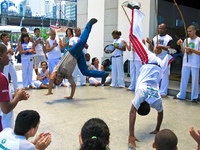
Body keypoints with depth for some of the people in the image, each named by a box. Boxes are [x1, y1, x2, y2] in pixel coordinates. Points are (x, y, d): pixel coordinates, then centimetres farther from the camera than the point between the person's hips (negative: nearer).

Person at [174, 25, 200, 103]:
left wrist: (191, 49, -20)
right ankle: (181, 95, 21)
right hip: (186, 63, 5)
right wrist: (181, 45, 0)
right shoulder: (186, 40, 11)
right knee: (183, 80, 11)